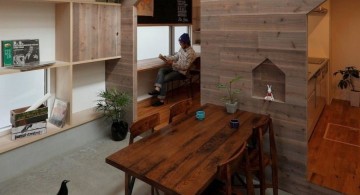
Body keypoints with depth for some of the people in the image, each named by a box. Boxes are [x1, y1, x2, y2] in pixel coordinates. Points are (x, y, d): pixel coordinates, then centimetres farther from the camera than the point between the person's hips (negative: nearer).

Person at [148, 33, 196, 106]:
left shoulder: (191, 53, -21)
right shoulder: (182, 48, 6)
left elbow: (185, 67, -23)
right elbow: (176, 57, 18)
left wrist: (172, 64, -26)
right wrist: (166, 58, 1)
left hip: (182, 72, -9)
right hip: (176, 68, 9)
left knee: (164, 79, -19)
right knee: (161, 70, -14)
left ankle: (161, 100, -12)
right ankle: (157, 89, -27)